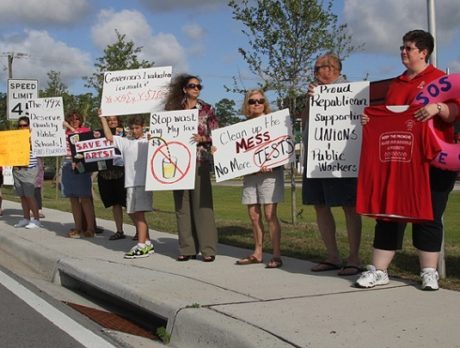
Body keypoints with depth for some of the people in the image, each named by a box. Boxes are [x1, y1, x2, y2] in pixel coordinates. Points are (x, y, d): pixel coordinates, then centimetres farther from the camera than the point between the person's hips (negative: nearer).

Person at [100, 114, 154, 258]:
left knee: (139, 213, -12)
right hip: (130, 183, 6)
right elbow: (109, 136, 13)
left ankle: (141, 246, -12)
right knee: (133, 213, 9)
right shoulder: (125, 141, 13)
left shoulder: (149, 142, 3)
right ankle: (147, 243, 20)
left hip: (144, 182, -6)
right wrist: (103, 118, 13)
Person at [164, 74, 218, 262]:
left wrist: (202, 138, -15)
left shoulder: (207, 109, 6)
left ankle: (207, 249, -2)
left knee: (202, 204, -5)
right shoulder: (175, 109, 11)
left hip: (200, 161, -3)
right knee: (182, 205, 3)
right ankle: (187, 248, 9)